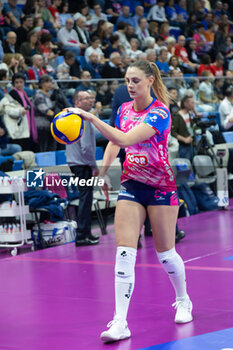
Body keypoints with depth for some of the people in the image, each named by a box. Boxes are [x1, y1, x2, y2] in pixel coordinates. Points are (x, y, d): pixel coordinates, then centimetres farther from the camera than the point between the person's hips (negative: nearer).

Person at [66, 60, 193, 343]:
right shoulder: (124, 109, 3)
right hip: (131, 184, 5)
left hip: (161, 186, -5)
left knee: (165, 253, 5)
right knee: (124, 250, -10)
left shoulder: (159, 113, -18)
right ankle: (120, 322, -14)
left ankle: (183, 301, 34)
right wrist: (102, 172, 4)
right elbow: (114, 144, 19)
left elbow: (124, 139, -32)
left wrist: (91, 118, -37)